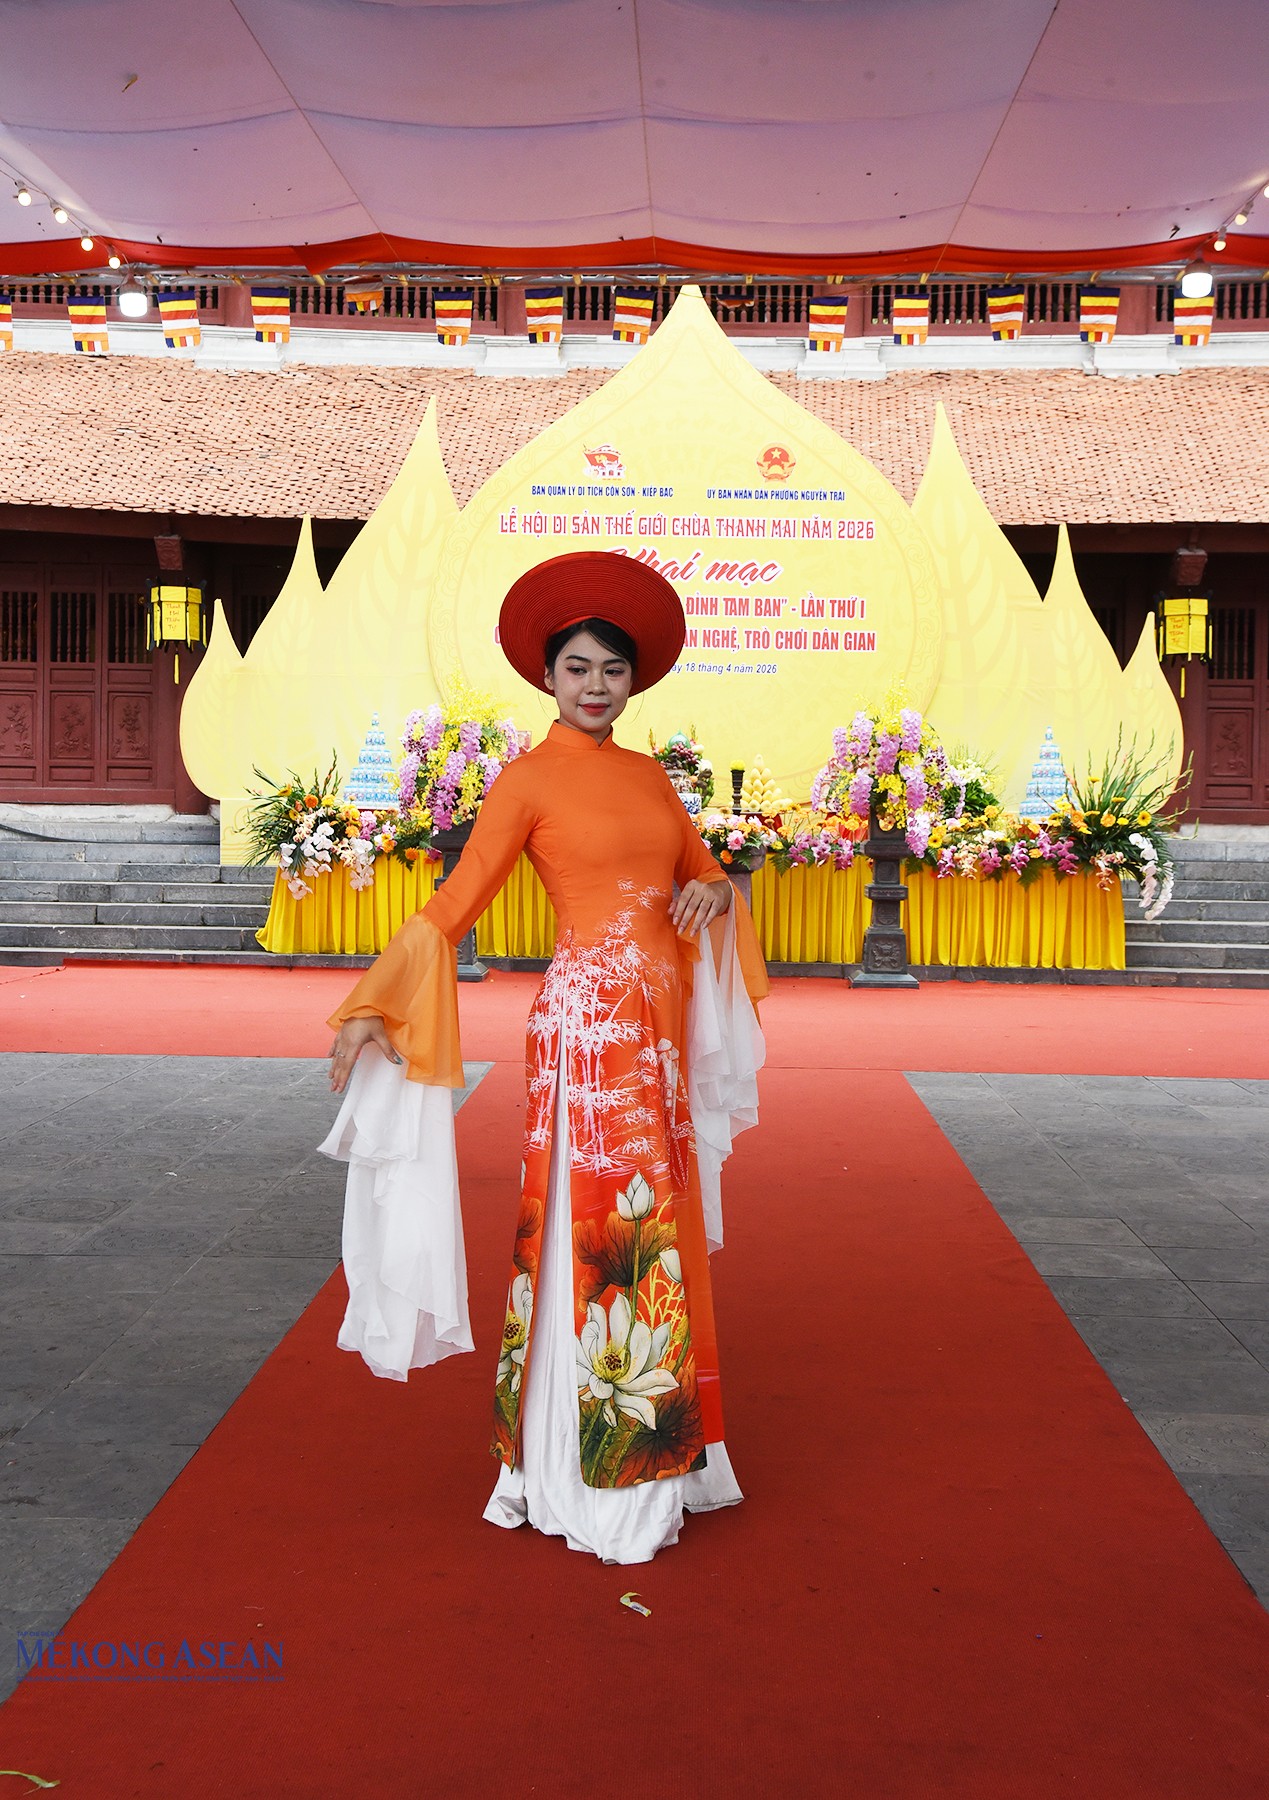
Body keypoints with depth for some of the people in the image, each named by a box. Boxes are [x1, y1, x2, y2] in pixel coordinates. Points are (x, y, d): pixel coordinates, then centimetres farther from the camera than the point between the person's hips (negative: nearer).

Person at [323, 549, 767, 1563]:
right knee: (598, 1234, -3)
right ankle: (596, 1479, 11)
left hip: (658, 1024, 7)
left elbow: (702, 871, 23)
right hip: (588, 1021, -7)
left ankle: (657, 1450, 27)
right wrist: (371, 1009, -15)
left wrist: (712, 892, -1)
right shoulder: (530, 779, -4)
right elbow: (453, 906, -8)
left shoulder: (648, 775, 14)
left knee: (657, 1235, 13)